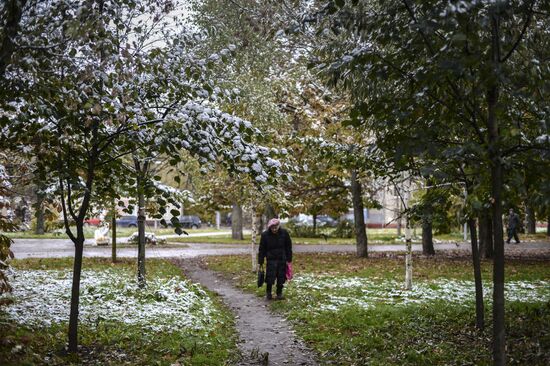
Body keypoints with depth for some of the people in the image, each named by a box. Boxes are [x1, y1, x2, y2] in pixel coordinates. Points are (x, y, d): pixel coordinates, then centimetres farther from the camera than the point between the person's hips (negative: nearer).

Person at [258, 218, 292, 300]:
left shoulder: (284, 233, -5)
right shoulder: (265, 235, -7)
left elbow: (288, 247, 4)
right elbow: (262, 249, -1)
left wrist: (289, 259, 2)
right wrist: (260, 262, -2)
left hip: (282, 260, 1)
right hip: (271, 259, -1)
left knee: (281, 278, 5)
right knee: (270, 277, -5)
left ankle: (279, 293, 21)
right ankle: (268, 293, 16)